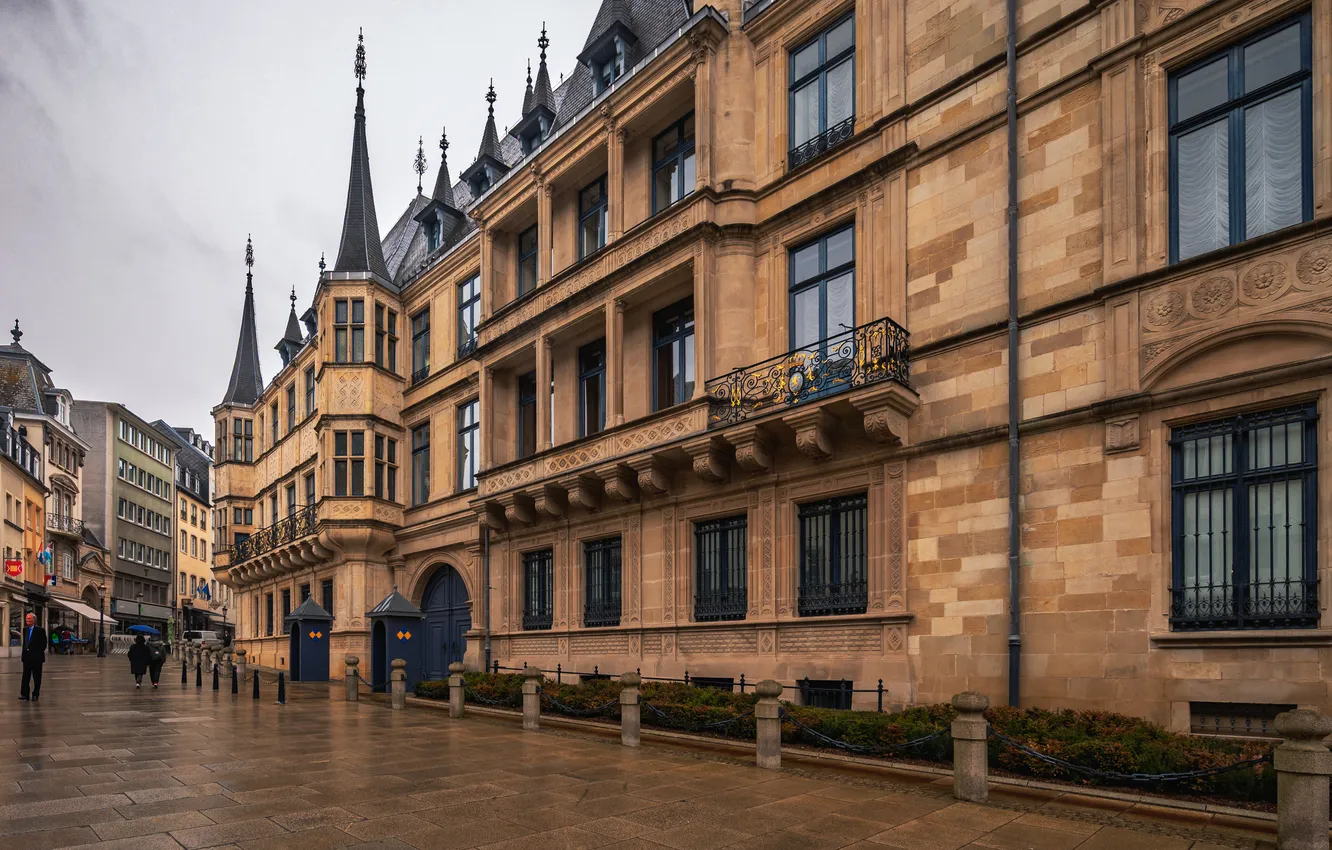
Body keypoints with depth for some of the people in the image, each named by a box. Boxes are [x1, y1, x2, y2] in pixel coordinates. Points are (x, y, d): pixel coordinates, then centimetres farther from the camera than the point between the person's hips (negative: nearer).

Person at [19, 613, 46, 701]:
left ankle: (35, 695, 10)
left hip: (36, 657, -5)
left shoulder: (40, 630, -7)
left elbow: (44, 644, -6)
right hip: (27, 657, 5)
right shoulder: (25, 629, 11)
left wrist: (39, 653, -9)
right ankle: (25, 695, 3)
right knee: (25, 677, 1)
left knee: (36, 678, 3)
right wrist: (23, 652, 7)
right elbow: (24, 642, 18)